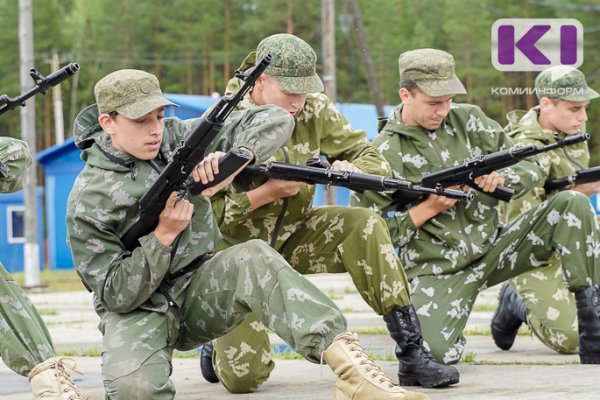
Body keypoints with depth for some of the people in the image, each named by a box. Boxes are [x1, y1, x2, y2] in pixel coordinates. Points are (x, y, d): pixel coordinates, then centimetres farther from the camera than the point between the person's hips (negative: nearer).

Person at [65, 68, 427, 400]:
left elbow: (275, 121, -4)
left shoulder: (177, 137, -2)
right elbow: (114, 294, -13)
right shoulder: (89, 199, -11)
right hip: (138, 308, -3)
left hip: (200, 290, 3)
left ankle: (352, 369, -45)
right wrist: (163, 235, -23)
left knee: (254, 258, -32)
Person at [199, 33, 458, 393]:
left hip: (294, 237, 4)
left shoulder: (314, 110, -7)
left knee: (365, 228, -24)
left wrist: (351, 170, -29)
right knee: (245, 375, -18)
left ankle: (412, 353, -19)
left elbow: (376, 162, -5)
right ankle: (218, 346, 21)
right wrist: (266, 193, -31)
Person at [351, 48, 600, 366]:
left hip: (491, 247, 4)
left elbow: (532, 167, 6)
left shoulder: (467, 120, 5)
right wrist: (429, 208, -17)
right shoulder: (382, 155, -7)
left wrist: (501, 178, -17)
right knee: (434, 352, -32)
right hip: (435, 271, -4)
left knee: (573, 205, -15)